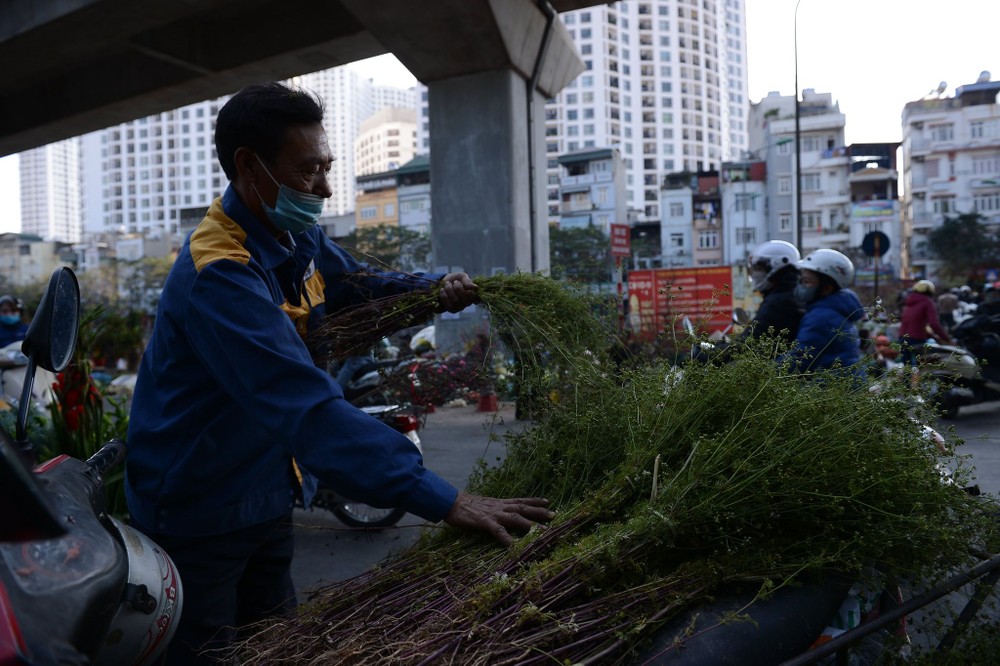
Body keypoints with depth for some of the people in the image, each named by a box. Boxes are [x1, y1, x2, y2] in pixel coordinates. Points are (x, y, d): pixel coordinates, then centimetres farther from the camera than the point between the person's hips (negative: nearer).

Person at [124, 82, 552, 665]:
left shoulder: (299, 239, -2)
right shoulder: (218, 274, -31)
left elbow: (359, 284, 17)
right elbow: (311, 411, -41)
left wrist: (437, 288, -5)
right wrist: (445, 501, -44)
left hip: (268, 502, 8)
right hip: (198, 517, -7)